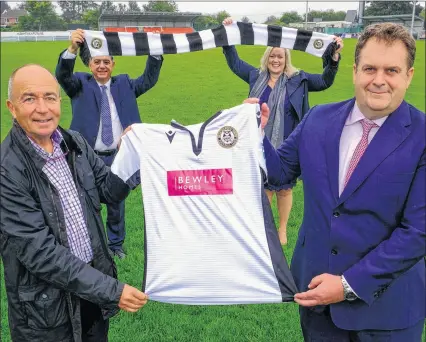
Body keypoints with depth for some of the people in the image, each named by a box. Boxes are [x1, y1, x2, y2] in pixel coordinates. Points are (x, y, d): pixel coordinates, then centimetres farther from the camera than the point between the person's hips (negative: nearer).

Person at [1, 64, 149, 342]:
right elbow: (38, 250, -24)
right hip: (46, 308, -5)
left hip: (94, 283, 5)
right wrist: (112, 289, -24)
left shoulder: (75, 143, -2)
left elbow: (111, 191, 4)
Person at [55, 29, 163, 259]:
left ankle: (116, 244, 32)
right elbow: (63, 75, -18)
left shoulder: (124, 84, 8)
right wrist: (73, 48, -38)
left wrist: (155, 53, -18)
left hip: (118, 156, 2)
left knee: (117, 203, 15)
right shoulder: (81, 84, 0)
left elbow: (148, 80, -2)